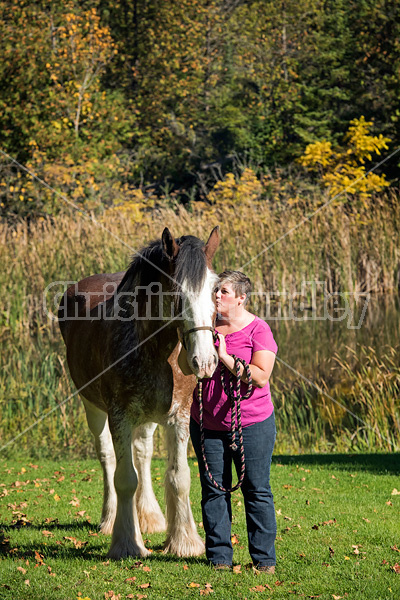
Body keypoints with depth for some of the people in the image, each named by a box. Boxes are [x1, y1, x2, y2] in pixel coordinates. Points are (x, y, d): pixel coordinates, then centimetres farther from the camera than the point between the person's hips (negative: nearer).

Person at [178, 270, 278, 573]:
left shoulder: (258, 330, -8)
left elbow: (261, 376, -17)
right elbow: (187, 369, 8)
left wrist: (225, 357, -21)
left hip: (251, 424, -4)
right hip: (207, 422, 4)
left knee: (257, 490, 1)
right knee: (214, 490, 7)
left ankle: (264, 557, 10)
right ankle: (219, 556, 15)